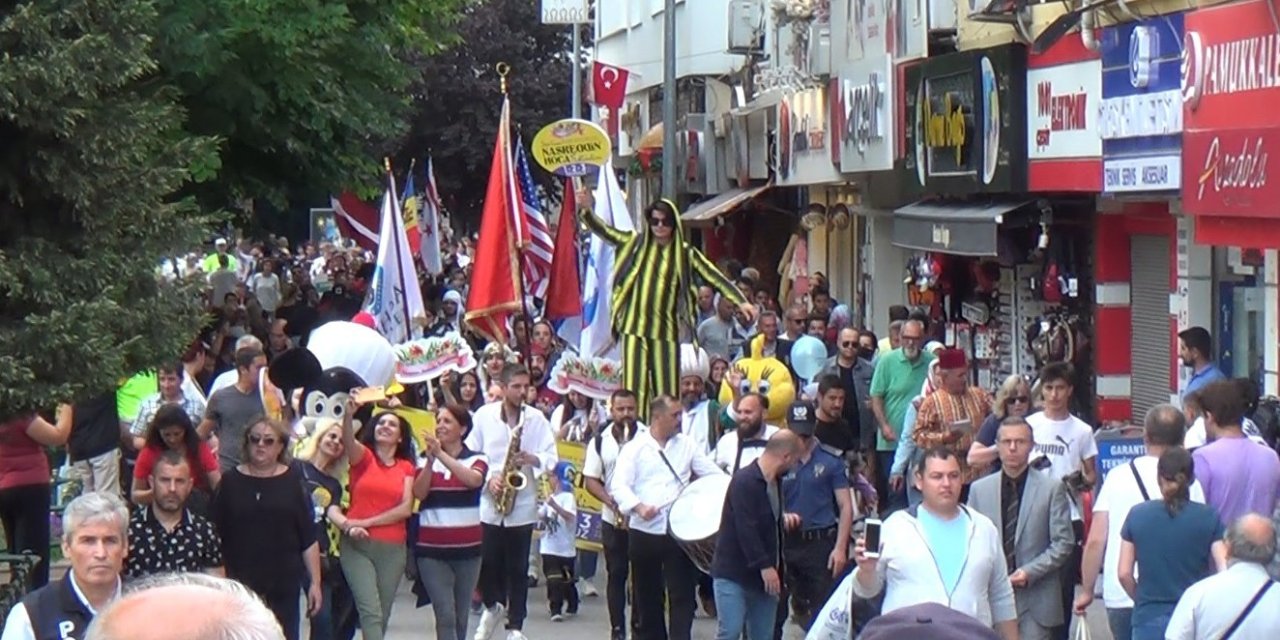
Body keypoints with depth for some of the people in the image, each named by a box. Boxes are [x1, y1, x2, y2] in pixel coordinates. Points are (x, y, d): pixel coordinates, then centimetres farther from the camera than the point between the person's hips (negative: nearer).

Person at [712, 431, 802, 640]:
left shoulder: (775, 481, 10)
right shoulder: (744, 481, -18)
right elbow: (746, 527, -23)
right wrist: (764, 566, -23)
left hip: (764, 575, 8)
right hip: (733, 573, -8)